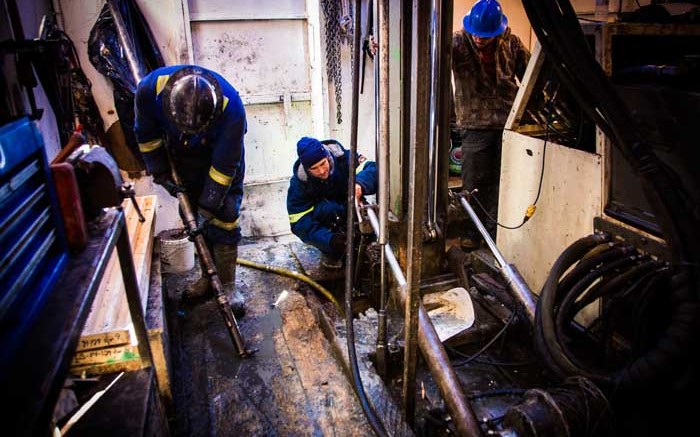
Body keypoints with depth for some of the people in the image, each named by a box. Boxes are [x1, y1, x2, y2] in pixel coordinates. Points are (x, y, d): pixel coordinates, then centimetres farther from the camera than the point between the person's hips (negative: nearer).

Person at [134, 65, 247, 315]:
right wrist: (161, 173, -10)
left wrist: (209, 205, -26)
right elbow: (146, 135, -9)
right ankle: (208, 277, 24)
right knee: (192, 218, 7)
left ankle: (228, 285, 5)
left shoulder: (231, 107, -39)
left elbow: (225, 165, -28)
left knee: (224, 219, -8)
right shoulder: (149, 89, -31)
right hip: (183, 156, 3)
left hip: (222, 154, -3)